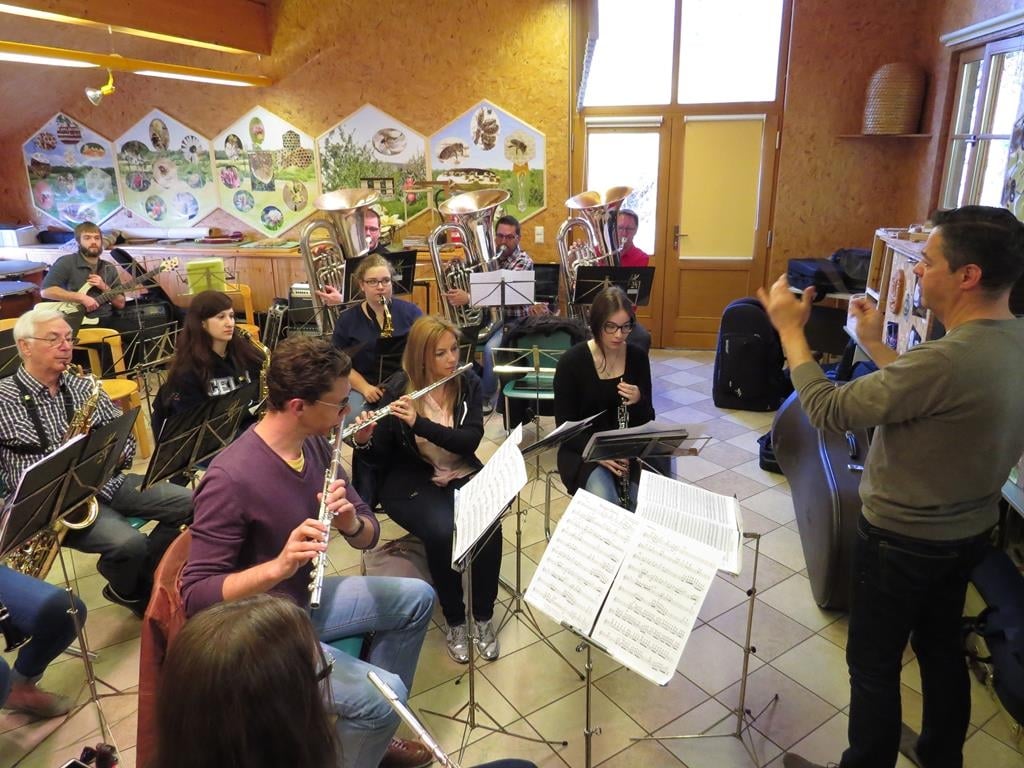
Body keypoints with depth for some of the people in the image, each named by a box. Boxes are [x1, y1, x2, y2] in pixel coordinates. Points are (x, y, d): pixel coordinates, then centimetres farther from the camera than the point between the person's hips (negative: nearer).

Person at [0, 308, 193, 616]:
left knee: (191, 504, -9)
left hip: (107, 482, 5)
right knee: (130, 543, -29)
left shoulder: (84, 387, 11)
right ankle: (130, 593, 8)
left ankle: (142, 574, 12)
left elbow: (126, 438, 12)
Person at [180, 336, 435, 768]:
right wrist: (277, 567, -41)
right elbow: (195, 596, -26)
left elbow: (369, 534, -1)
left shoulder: (315, 445, -6)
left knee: (417, 598, 14)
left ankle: (369, 730, 26)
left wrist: (351, 522, -24)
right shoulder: (231, 479, -29)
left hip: (305, 601, 8)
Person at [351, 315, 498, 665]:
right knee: (442, 530, -31)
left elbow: (470, 440, -16)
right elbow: (381, 458, -5)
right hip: (412, 482, -2)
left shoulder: (467, 383, -3)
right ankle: (454, 620, -7)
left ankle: (484, 617, -5)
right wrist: (363, 440, -28)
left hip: (462, 476, 2)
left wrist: (419, 422, -29)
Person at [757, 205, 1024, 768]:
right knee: (940, 644, 27)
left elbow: (829, 411, -27)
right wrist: (873, 344, 11)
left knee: (873, 664, 11)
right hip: (968, 531, 9)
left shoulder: (950, 358, -34)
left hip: (904, 539, -9)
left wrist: (790, 328, -17)